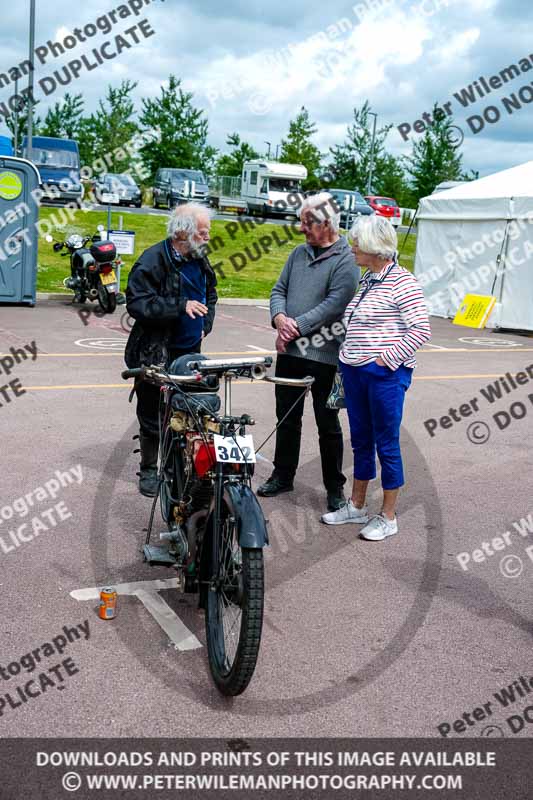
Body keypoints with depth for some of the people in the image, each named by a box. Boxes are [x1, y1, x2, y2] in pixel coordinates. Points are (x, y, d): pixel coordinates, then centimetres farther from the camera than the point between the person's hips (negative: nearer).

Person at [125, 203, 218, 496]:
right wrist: (181, 306, -27)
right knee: (152, 415, 3)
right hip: (156, 354, -6)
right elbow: (136, 303, -21)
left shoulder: (200, 260, 9)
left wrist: (204, 326, 13)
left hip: (190, 352, 6)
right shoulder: (153, 260, -14)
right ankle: (149, 470, 19)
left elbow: (210, 293, 27)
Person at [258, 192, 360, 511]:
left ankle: (335, 488, 17)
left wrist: (297, 327, -19)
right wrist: (280, 319, -9)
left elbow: (334, 304, -18)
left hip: (323, 354, -6)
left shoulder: (346, 261, -9)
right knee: (287, 418, 16)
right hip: (289, 351, 6)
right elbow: (279, 290, 12)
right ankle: (283, 475, 31)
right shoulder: (300, 253, 12)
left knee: (328, 425, 5)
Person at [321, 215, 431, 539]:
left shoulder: (402, 282, -13)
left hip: (386, 374, -8)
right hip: (355, 372, 8)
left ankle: (388, 518, 14)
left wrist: (386, 359, -18)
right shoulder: (368, 279, 12)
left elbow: (421, 330, -17)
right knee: (361, 441, 17)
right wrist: (346, 357, 14)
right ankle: (356, 506, 30)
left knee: (387, 445, 2)